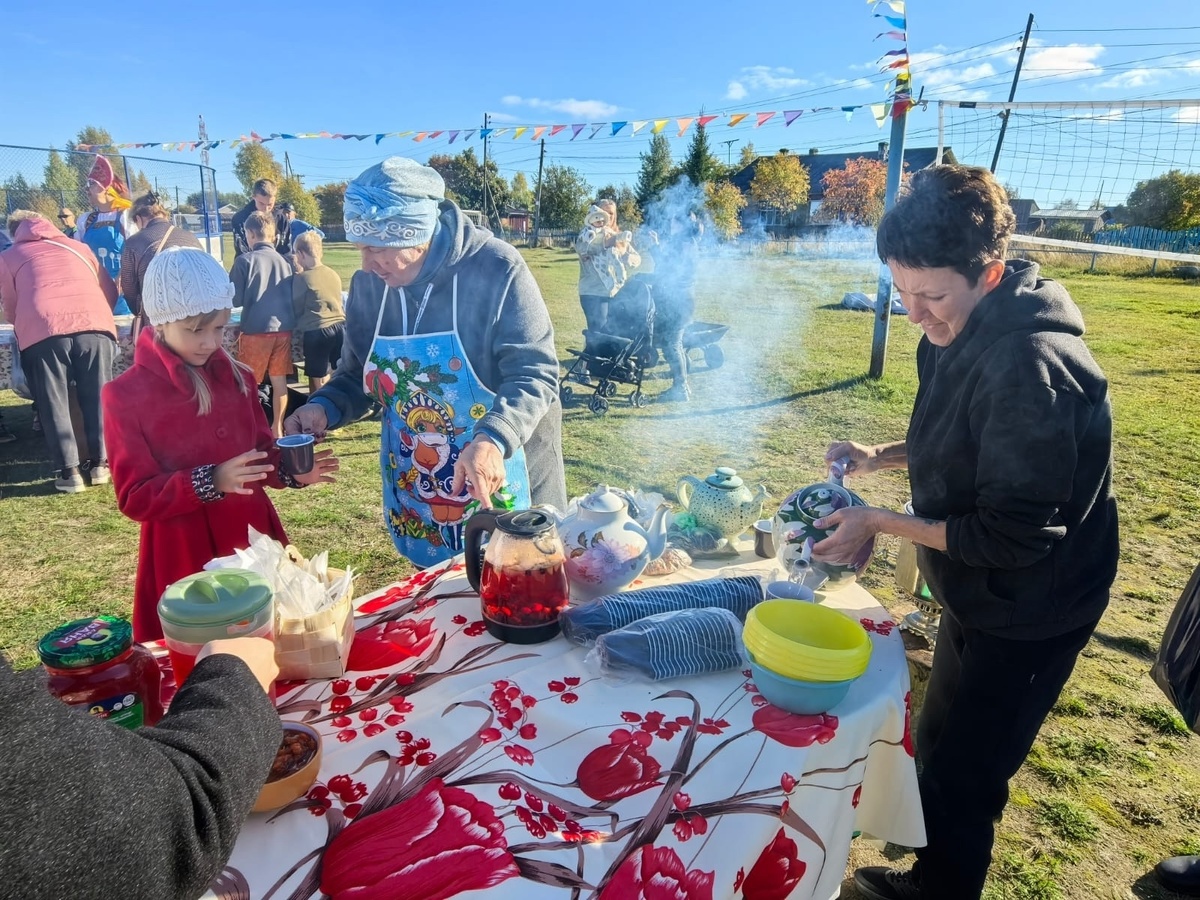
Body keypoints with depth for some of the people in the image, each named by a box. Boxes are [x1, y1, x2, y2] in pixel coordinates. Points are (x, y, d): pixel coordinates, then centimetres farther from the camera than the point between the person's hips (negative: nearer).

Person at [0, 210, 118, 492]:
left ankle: (69, 471, 5)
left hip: (43, 331, -1)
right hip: (95, 323, 2)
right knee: (97, 397, 11)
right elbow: (110, 292, 31)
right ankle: (100, 463, 13)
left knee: (54, 403, 7)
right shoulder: (77, 247, 30)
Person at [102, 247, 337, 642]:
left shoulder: (236, 377, 2)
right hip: (185, 557, -4)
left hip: (254, 539, 4)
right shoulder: (125, 396, -10)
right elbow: (134, 498, -11)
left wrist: (291, 471, -11)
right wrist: (211, 481, -26)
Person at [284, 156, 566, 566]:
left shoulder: (496, 270, -19)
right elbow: (357, 376, 10)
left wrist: (493, 440, -37)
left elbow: (535, 375, -21)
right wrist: (324, 407, -11)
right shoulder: (367, 285, -2)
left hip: (501, 491, -4)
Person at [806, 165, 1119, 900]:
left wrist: (882, 523, -23)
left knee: (959, 775, 8)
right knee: (944, 748, 24)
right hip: (980, 595, 9)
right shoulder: (963, 332, -2)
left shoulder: (1029, 366, -31)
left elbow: (1017, 537, -28)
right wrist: (883, 457, -3)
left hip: (1025, 612, -9)